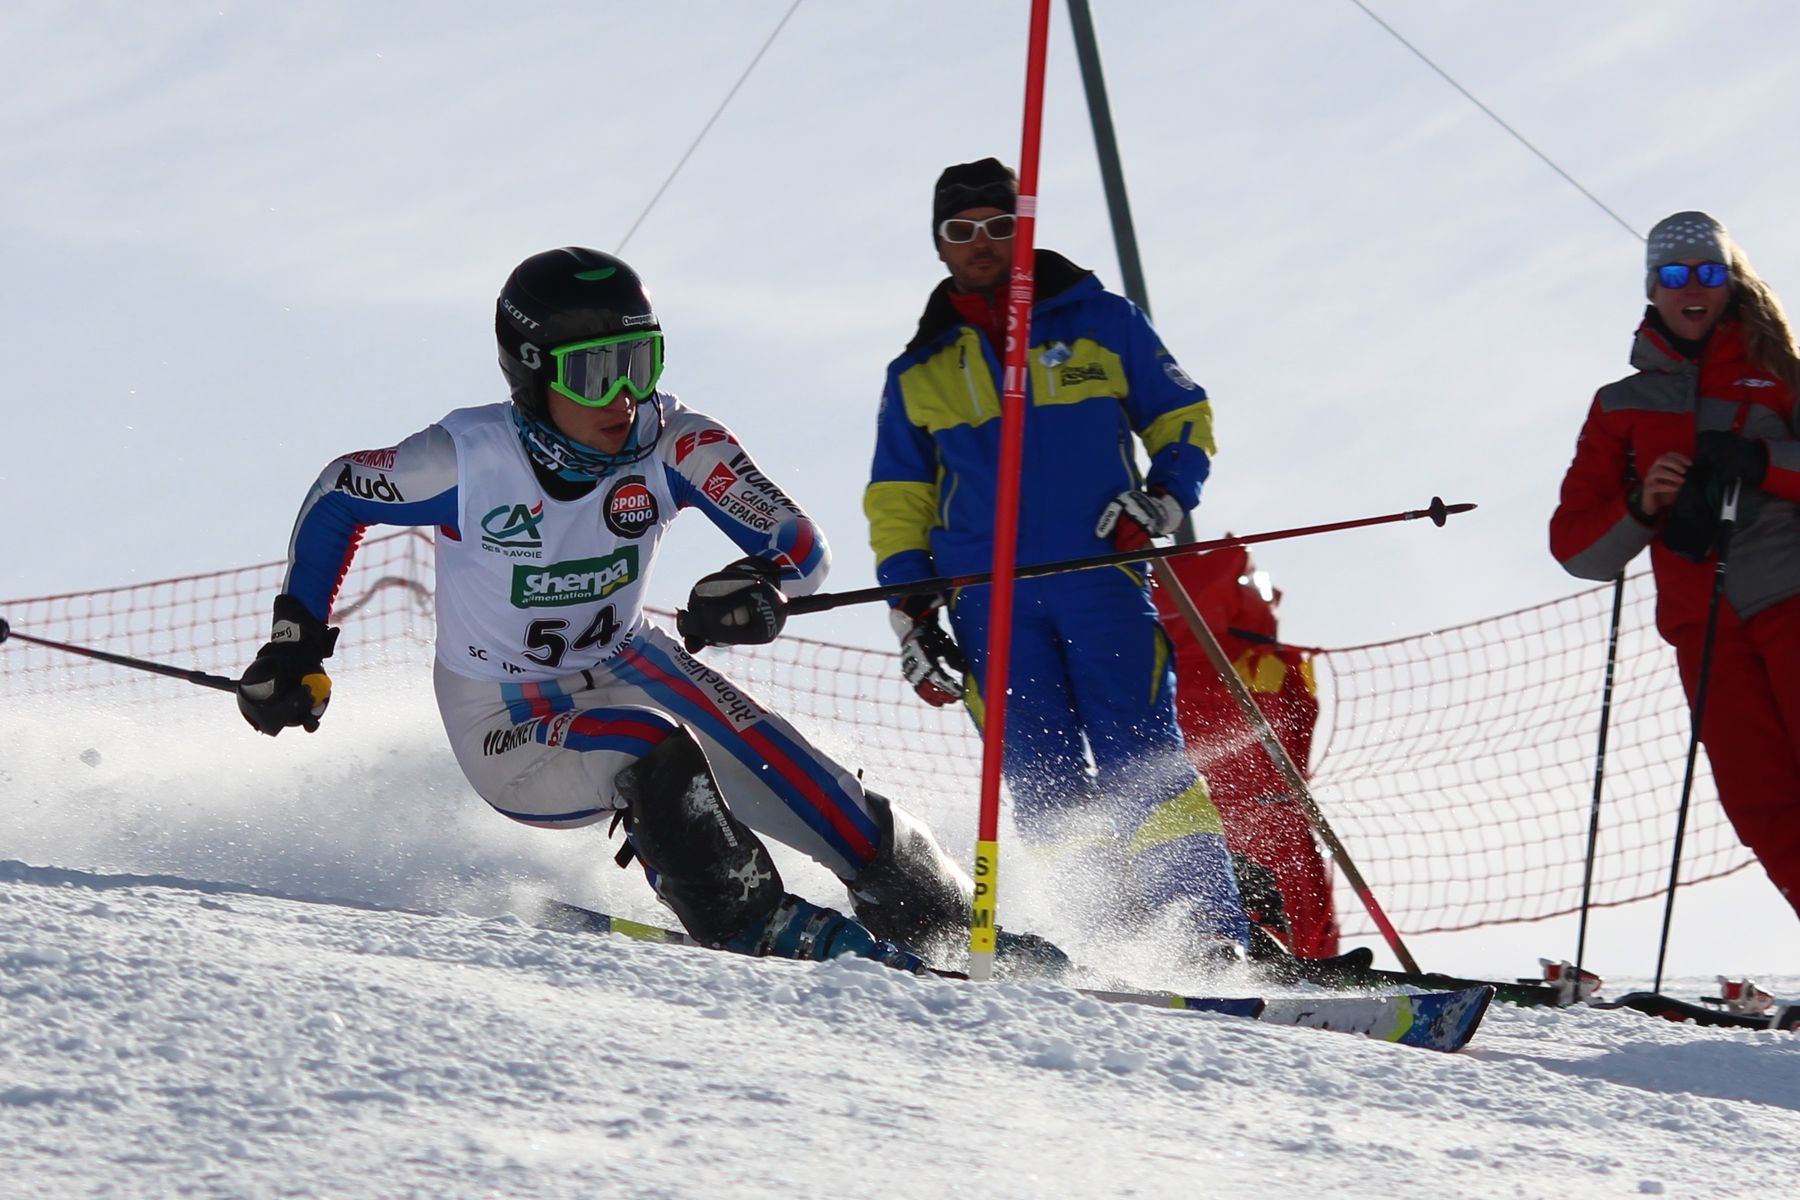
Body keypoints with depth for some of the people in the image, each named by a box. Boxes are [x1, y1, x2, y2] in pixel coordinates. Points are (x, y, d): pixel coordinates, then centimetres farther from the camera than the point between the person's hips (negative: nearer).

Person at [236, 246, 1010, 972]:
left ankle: (943, 920, -6)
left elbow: (800, 543, -18)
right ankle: (757, 929, -21)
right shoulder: (467, 459, -22)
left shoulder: (671, 443, -18)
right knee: (648, 748, -33)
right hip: (511, 732, -3)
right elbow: (338, 497, -4)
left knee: (783, 768, -17)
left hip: (624, 667, 3)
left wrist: (763, 587, -41)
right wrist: (295, 644, -6)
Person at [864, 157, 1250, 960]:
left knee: (1143, 764, -14)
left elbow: (1182, 418, 15)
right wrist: (911, 614, 9)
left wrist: (1164, 496, -4)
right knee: (1045, 788, -8)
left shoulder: (1098, 322, 10)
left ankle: (1211, 937, -19)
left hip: (1103, 576, -2)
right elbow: (897, 506, 21)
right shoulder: (919, 374, 17)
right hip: (990, 604, 2)